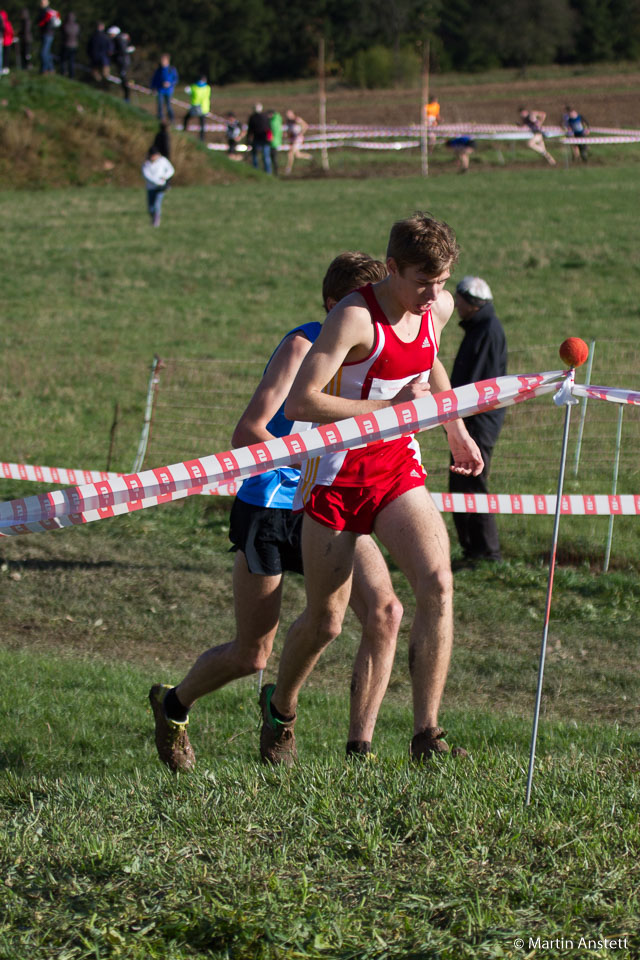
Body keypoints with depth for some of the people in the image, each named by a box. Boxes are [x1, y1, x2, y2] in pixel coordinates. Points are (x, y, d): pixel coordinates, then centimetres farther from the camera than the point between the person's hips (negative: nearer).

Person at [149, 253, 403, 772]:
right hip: (270, 509, -6)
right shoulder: (303, 345, -16)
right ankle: (173, 705, 35)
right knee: (252, 656, 4)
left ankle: (360, 749, -13)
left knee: (385, 610, -18)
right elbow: (247, 432, -22)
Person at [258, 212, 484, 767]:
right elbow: (300, 402, -27)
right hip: (338, 474, -5)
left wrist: (455, 429, 25)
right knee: (326, 621, 5)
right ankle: (281, 707, 36)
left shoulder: (440, 308, 1)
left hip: (398, 469, 5)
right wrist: (389, 407, -26)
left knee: (437, 585, -18)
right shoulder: (355, 318, -21)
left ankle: (426, 735, -14)